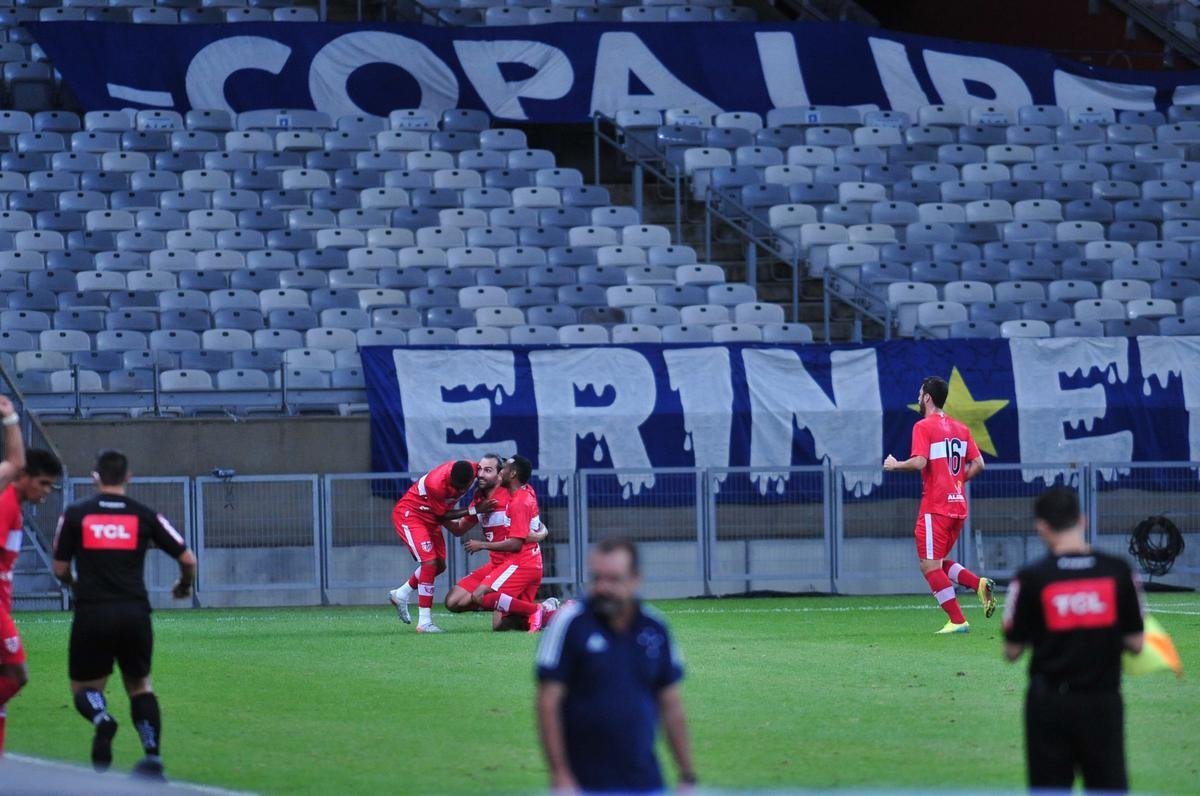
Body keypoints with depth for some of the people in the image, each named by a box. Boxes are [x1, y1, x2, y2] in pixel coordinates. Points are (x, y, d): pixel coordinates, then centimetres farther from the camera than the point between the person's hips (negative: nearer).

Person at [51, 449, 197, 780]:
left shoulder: (74, 514, 5)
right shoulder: (145, 516, 7)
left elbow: (60, 569, 9)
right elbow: (188, 559, 7)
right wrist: (185, 586, 29)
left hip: (92, 613, -1)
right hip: (135, 613, 1)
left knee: (84, 687, 14)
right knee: (139, 684, 21)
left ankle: (101, 717, -22)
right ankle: (153, 757, 4)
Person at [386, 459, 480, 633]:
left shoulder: (474, 470, -19)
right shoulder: (437, 483, -36)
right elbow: (442, 517, -22)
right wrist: (472, 510, -26)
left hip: (429, 519, 8)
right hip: (409, 513, -8)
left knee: (439, 566, 12)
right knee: (429, 563, -19)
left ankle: (400, 595, 33)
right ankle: (424, 622, -16)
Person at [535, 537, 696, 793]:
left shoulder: (654, 627, 6)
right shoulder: (570, 621, -6)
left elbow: (671, 706, 14)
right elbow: (548, 703, -8)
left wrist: (687, 777, 11)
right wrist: (560, 775, -14)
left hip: (645, 780, 4)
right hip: (583, 784, -4)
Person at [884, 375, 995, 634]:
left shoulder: (923, 427, -8)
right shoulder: (960, 428, 13)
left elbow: (919, 462, -20)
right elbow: (978, 464, 9)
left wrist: (895, 465, -3)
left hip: (935, 508, -8)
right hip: (958, 504, 8)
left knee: (929, 566, -3)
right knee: (939, 562, 19)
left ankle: (957, 621, -8)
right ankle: (980, 584, -4)